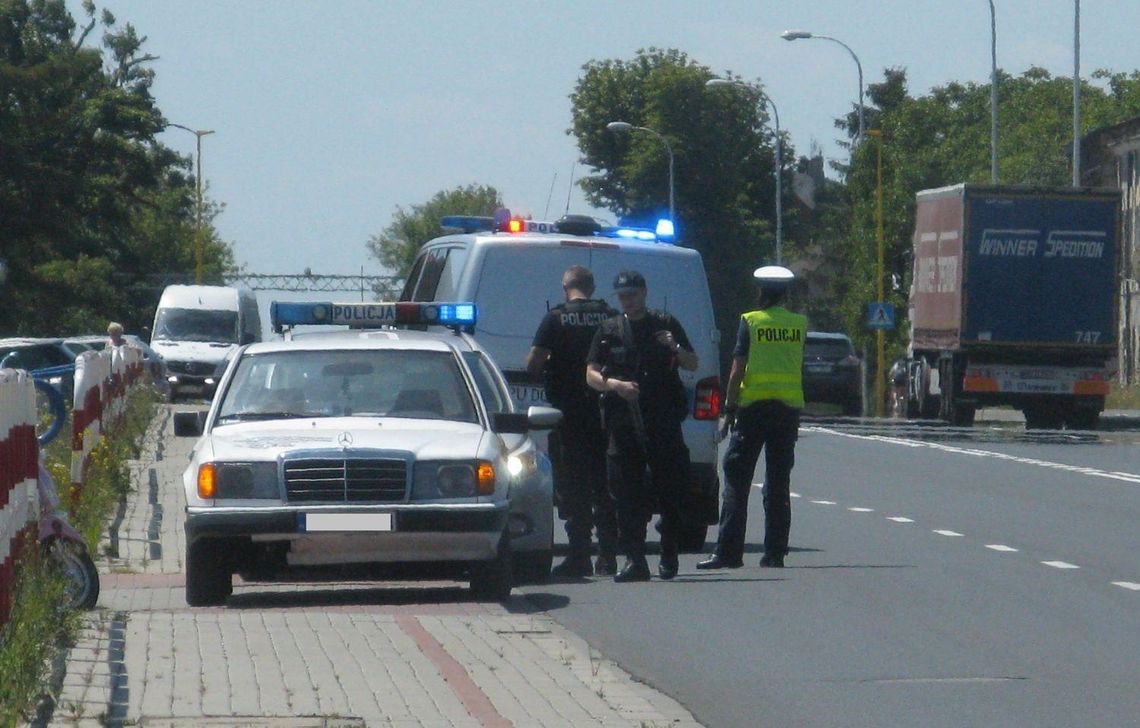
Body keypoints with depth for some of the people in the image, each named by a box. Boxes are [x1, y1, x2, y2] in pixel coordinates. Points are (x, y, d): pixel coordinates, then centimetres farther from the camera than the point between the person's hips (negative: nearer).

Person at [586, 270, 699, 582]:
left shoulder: (665, 324, 11)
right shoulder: (609, 331, 13)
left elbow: (693, 364, 12)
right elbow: (591, 375, 7)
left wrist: (675, 348, -8)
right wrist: (614, 384, -13)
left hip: (664, 420, -1)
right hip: (623, 422, 1)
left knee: (671, 490, 1)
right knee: (627, 493, -5)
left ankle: (669, 557, 13)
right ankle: (634, 559, -6)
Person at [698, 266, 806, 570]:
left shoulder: (751, 322, -5)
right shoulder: (799, 324, 6)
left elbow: (738, 370, -7)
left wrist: (729, 411, -2)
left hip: (754, 407, -3)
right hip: (790, 407, 3)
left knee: (737, 480, 0)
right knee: (779, 483, 7)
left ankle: (728, 552, -4)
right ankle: (775, 553, 4)